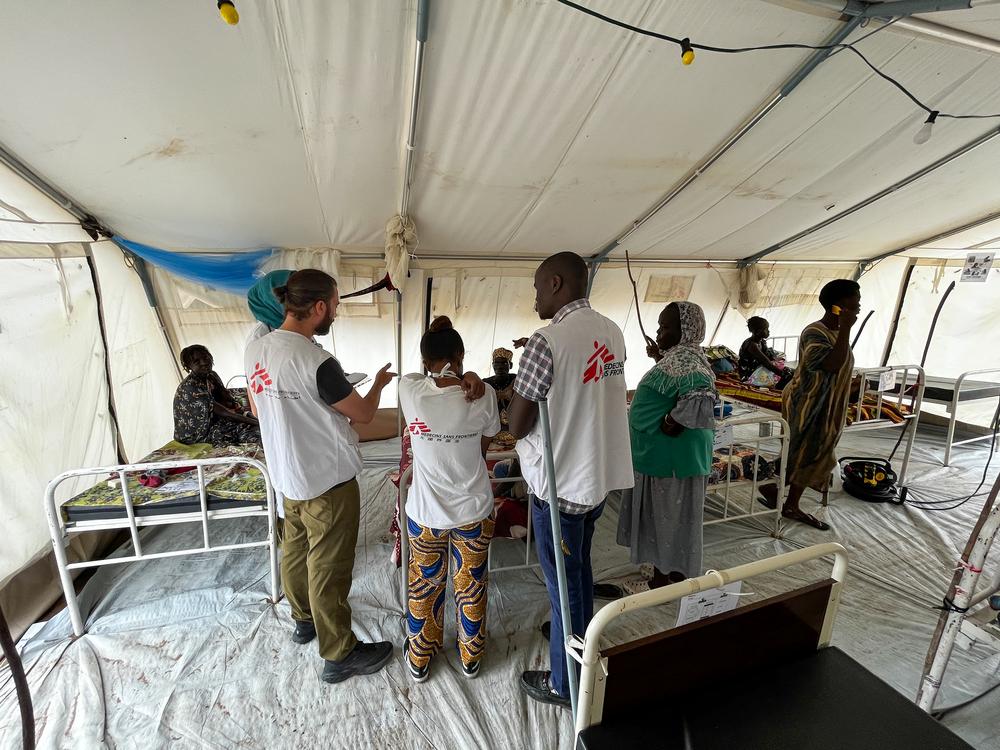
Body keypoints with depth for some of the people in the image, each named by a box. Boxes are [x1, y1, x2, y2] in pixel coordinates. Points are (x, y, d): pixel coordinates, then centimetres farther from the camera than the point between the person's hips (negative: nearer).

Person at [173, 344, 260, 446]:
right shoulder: (190, 386, -25)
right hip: (195, 435, -8)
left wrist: (235, 404, -17)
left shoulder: (212, 375, 1)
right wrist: (253, 421, -32)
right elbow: (220, 411, -29)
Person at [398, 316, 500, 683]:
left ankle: (420, 660, 44)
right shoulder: (482, 394, -18)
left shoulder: (409, 389, -17)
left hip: (426, 511, 0)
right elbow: (485, 446, -2)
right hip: (474, 510, 0)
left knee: (424, 586, 23)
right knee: (471, 585, 23)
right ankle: (471, 658, 44)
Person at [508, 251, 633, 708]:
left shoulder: (547, 341, -24)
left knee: (564, 583, 11)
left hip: (560, 481, -8)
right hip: (600, 474, 8)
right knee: (579, 570, 27)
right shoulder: (612, 332, 2)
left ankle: (566, 684, 33)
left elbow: (517, 425, -17)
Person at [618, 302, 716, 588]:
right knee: (664, 515, 21)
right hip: (662, 454, 10)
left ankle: (670, 579, 24)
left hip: (672, 455, -10)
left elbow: (701, 394, -39)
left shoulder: (685, 359, -23)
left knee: (672, 517, 6)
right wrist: (659, 358, 15)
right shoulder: (679, 356, 8)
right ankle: (663, 572, 37)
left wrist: (672, 422, -27)